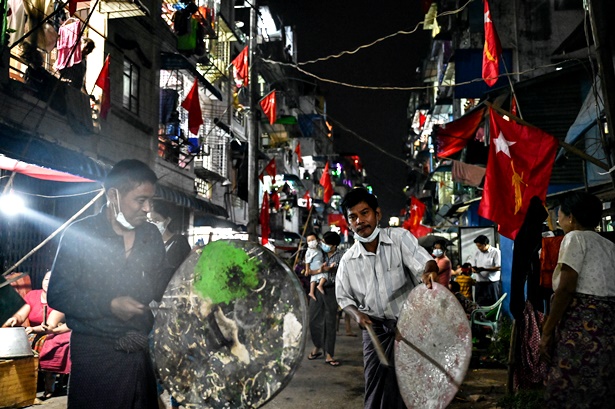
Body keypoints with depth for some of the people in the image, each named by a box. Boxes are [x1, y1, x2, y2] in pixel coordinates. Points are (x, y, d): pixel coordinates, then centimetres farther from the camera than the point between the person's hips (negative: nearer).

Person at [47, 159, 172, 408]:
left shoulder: (152, 235, 6)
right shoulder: (79, 234, -7)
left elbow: (162, 287, 10)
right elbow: (58, 294, -9)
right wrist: (109, 305, -18)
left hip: (142, 349, 4)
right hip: (96, 352, -4)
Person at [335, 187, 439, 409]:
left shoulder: (399, 237, -8)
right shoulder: (348, 260, -1)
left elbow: (423, 261, -22)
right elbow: (343, 297, 9)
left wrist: (429, 271, -45)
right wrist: (357, 314, -11)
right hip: (375, 328, 2)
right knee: (375, 389, 8)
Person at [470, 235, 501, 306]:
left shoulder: (495, 252, -4)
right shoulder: (477, 253, 13)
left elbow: (498, 267, -11)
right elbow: (473, 267, 13)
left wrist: (485, 269, -20)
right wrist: (475, 270, -11)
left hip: (492, 282, -5)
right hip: (479, 283, 5)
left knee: (492, 304, -4)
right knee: (479, 304, 5)